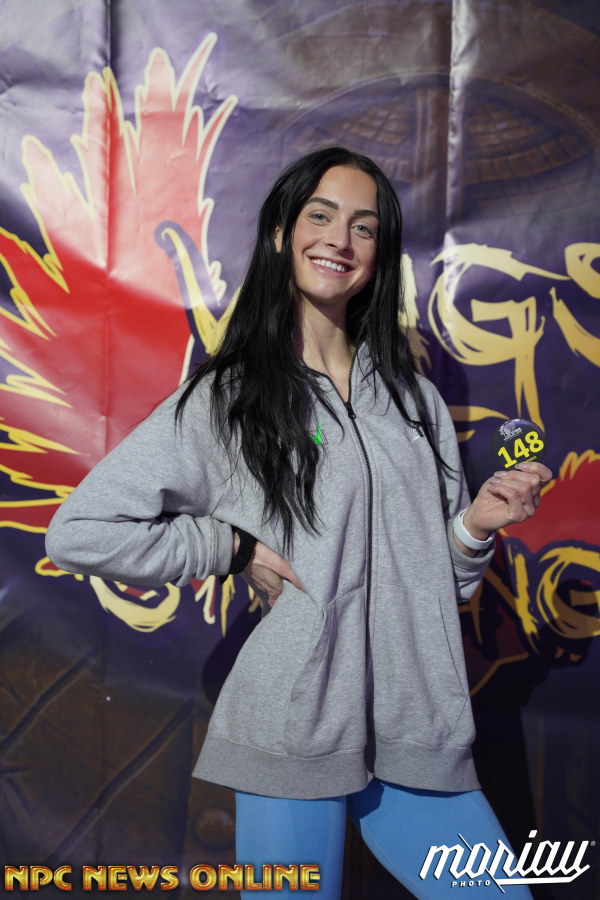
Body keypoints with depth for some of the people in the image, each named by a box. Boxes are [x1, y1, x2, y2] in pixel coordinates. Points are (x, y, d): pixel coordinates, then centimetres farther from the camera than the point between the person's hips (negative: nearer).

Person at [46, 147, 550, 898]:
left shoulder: (416, 400, 10)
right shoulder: (224, 400, -3)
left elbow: (440, 579, 13)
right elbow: (77, 532, -6)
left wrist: (478, 524, -7)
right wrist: (234, 547, -9)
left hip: (420, 736, 4)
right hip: (295, 739, -4)